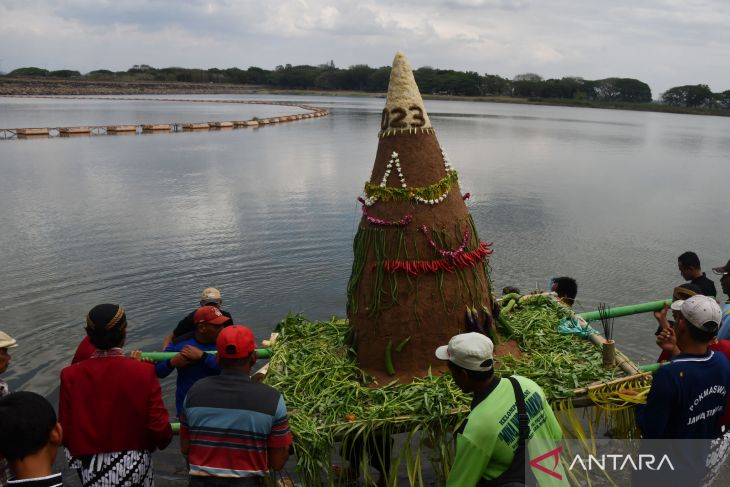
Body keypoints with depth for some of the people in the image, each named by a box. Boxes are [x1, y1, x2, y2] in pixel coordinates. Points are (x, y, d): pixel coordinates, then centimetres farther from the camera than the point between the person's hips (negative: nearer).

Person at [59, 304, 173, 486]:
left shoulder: (71, 375, -14)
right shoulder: (144, 373, -18)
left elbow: (65, 432, -8)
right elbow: (159, 428, -15)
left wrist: (84, 447, 12)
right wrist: (163, 440, 7)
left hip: (92, 469, 1)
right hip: (135, 465, 0)